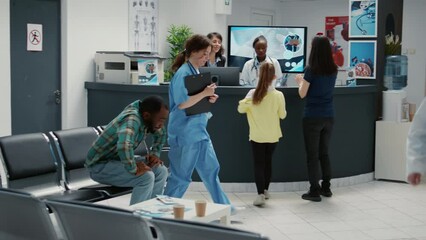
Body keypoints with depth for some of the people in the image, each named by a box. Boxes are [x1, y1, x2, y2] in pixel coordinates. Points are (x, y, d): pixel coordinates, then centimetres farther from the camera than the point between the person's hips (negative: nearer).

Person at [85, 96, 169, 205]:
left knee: (161, 171, -1)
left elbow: (160, 133, 18)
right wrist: (134, 169, -35)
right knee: (146, 177, -26)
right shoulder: (131, 119, -30)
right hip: (100, 166, -9)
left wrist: (155, 154, 5)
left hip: (118, 159, 9)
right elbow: (124, 146, -49)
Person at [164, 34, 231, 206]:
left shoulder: (197, 72, 11)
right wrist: (204, 93, -19)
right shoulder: (183, 73, -17)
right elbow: (182, 103, -25)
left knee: (211, 170, 15)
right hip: (185, 133, -9)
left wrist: (209, 98, 2)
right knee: (180, 176, 1)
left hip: (199, 131, 9)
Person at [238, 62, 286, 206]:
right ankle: (265, 190, 31)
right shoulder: (278, 95, -12)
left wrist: (243, 103, 17)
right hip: (273, 135, 2)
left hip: (257, 136, -1)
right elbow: (282, 115, -2)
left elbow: (241, 109, -1)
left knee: (259, 164, 2)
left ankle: (260, 194, -12)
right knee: (268, 161, 19)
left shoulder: (252, 94, -13)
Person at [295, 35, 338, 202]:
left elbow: (302, 94, -7)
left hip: (312, 117, -5)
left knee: (312, 154, 3)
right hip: (328, 116, 5)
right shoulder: (333, 70, 3)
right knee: (324, 152, 17)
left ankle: (314, 191, 5)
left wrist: (300, 81, 11)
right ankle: (326, 187, 23)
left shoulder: (311, 70, -13)